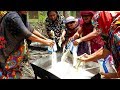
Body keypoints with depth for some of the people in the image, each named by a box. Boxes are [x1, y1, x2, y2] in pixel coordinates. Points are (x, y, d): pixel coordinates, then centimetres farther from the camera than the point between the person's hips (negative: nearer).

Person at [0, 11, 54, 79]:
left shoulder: (21, 16, 3)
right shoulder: (13, 17, -26)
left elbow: (30, 29, 9)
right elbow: (27, 34, -28)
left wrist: (45, 38, 3)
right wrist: (45, 42, -20)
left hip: (15, 46, 9)